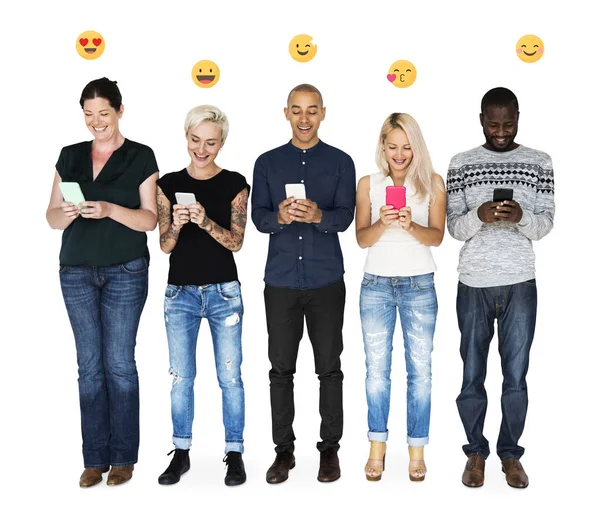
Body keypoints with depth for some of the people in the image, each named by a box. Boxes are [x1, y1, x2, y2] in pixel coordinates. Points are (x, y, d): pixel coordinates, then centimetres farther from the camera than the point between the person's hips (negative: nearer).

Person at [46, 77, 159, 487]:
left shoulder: (140, 157, 0)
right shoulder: (70, 157, 11)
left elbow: (150, 219, -5)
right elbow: (52, 217, 10)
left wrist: (109, 209, -21)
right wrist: (66, 213, -13)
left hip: (125, 272, -3)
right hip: (77, 272, 3)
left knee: (119, 364, -2)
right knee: (89, 366, 5)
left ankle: (123, 457, 9)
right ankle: (95, 458, 12)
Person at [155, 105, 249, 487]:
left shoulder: (235, 184, -1)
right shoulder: (169, 184, 4)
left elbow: (236, 241, -6)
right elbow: (165, 245, 2)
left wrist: (205, 221, -23)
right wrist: (176, 224, -19)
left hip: (223, 291, -2)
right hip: (180, 292, 2)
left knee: (230, 376, 1)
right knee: (182, 377, 8)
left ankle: (235, 453, 12)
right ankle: (182, 452, 20)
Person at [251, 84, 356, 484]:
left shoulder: (340, 162, 4)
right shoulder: (268, 162, 8)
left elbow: (345, 217, -6)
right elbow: (258, 217, 0)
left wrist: (318, 215, -27)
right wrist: (279, 217, -22)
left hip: (326, 281, -1)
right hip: (281, 280, 1)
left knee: (329, 367, 5)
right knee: (281, 368, 6)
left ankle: (330, 448, 17)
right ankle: (284, 449, 17)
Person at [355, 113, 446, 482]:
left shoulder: (432, 182, 2)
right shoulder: (368, 184, 5)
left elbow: (437, 236, -5)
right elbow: (362, 238, -1)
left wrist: (411, 225, -24)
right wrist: (382, 222, -21)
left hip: (419, 285, -1)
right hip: (376, 284, 1)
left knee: (420, 368, 1)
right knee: (377, 368, 4)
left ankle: (417, 451, 10)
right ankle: (378, 448, 13)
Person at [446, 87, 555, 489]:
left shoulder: (540, 163, 2)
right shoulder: (462, 164, 2)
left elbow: (545, 225, -1)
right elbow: (454, 227, -1)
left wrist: (521, 217, -22)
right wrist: (479, 216, -22)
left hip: (520, 284, 0)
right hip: (474, 283, 0)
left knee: (516, 376, 6)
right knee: (472, 375, 7)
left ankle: (511, 453, 23)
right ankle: (476, 451, 24)